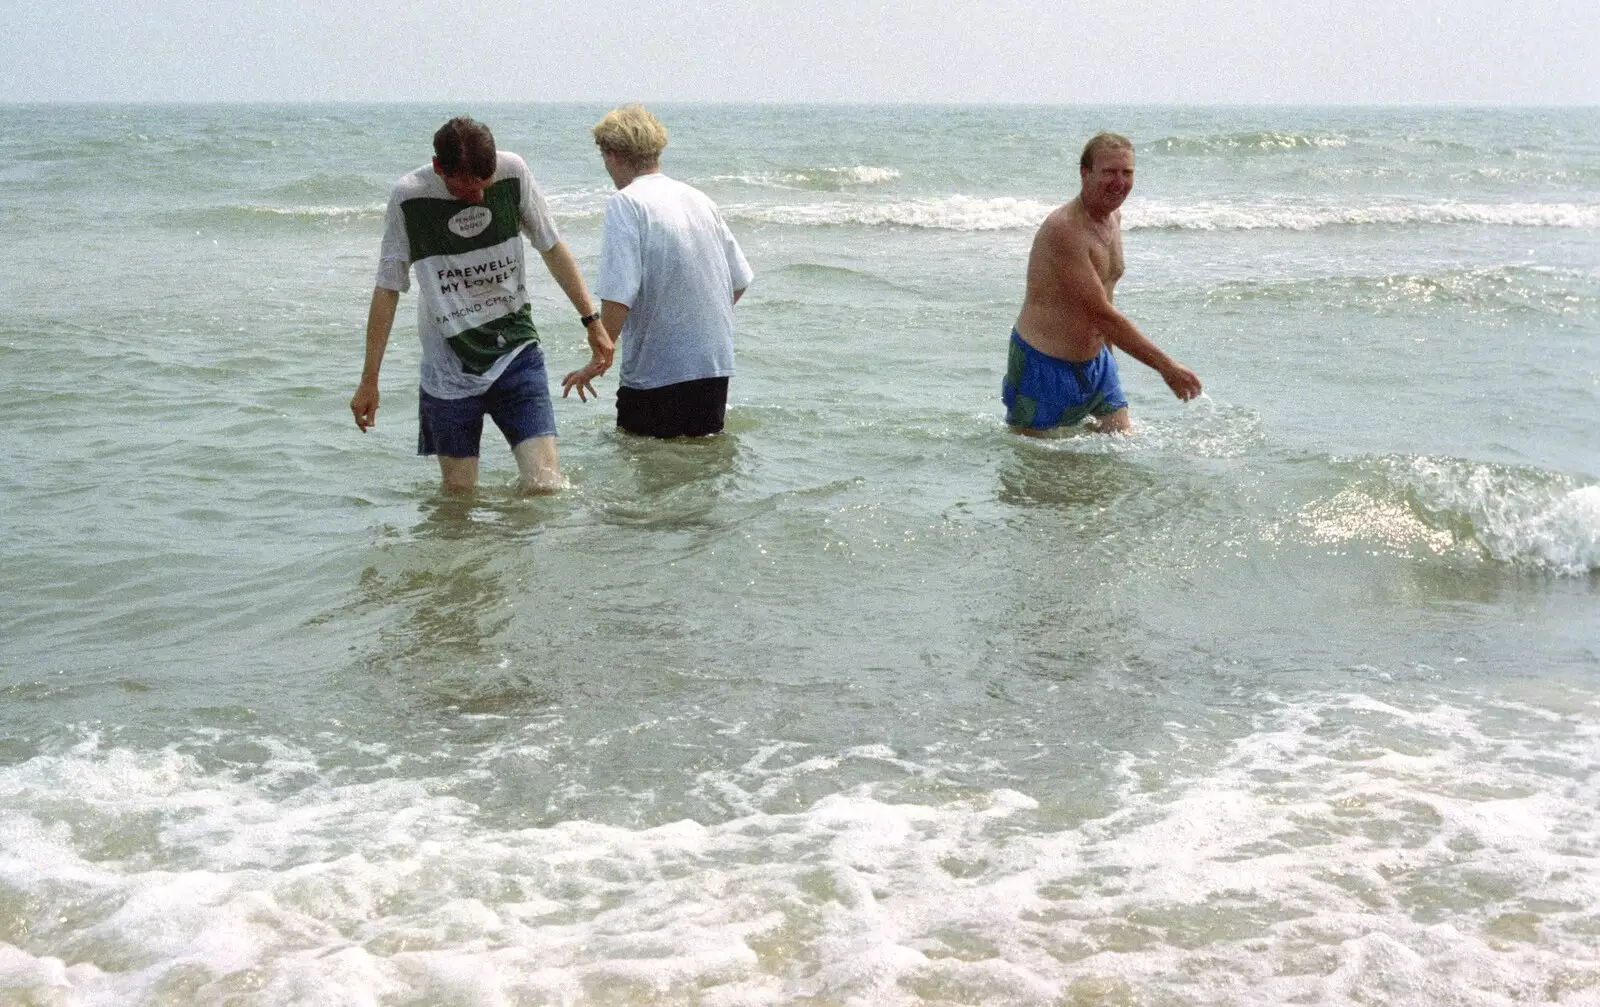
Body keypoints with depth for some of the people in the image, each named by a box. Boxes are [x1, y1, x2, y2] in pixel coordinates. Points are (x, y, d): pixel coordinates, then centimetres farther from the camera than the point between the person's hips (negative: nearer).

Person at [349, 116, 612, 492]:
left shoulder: (512, 171, -7)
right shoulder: (409, 197, -11)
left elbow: (551, 248, 8)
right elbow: (387, 290, -3)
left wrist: (591, 319, 10)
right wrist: (369, 381, -1)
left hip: (517, 353, 1)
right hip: (449, 372, -1)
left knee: (544, 487, -9)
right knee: (459, 496, 5)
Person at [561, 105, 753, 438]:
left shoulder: (625, 203, -12)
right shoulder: (698, 198, 10)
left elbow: (618, 295, -21)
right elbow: (740, 281, 16)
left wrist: (600, 358, -10)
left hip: (657, 372, -6)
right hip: (715, 365, 6)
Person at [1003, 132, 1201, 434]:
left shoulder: (1113, 216, 4)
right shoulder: (1064, 229, -26)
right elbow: (1100, 314, -28)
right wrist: (1165, 366, -26)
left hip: (1095, 361, 8)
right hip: (1044, 364, -8)